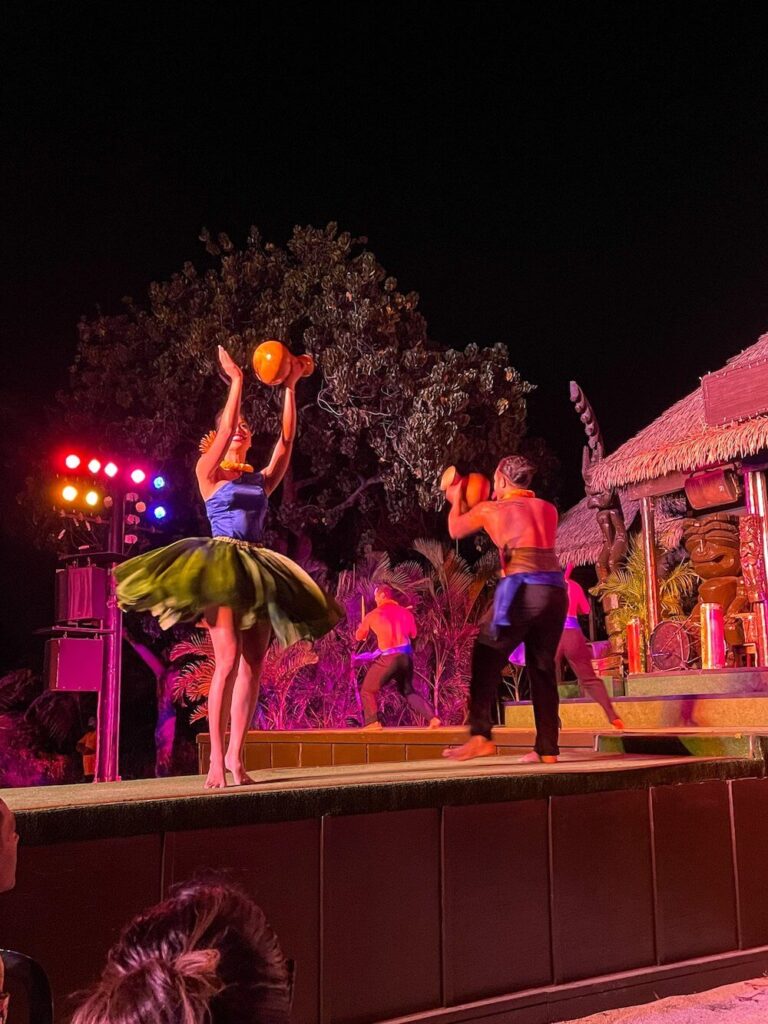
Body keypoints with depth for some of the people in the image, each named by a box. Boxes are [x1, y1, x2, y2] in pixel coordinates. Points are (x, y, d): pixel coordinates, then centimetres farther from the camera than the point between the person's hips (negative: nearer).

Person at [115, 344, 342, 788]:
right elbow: (225, 429, -10)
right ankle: (217, 758, -10)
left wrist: (290, 388, 3)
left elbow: (287, 441, 7)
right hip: (221, 568, -5)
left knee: (253, 666, 0)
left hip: (258, 571, 5)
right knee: (228, 662, -16)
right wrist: (237, 380, -11)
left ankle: (236, 755, 6)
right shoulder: (209, 472, 5)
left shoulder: (261, 479, 15)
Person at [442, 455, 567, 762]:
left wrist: (456, 497, 43)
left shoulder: (490, 510, 10)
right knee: (543, 668, 12)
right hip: (555, 590, 5)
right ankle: (547, 748, 11)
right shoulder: (548, 509, 20)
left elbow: (455, 530, 26)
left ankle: (480, 736, -9)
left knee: (486, 659, 3)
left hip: (521, 589, -5)